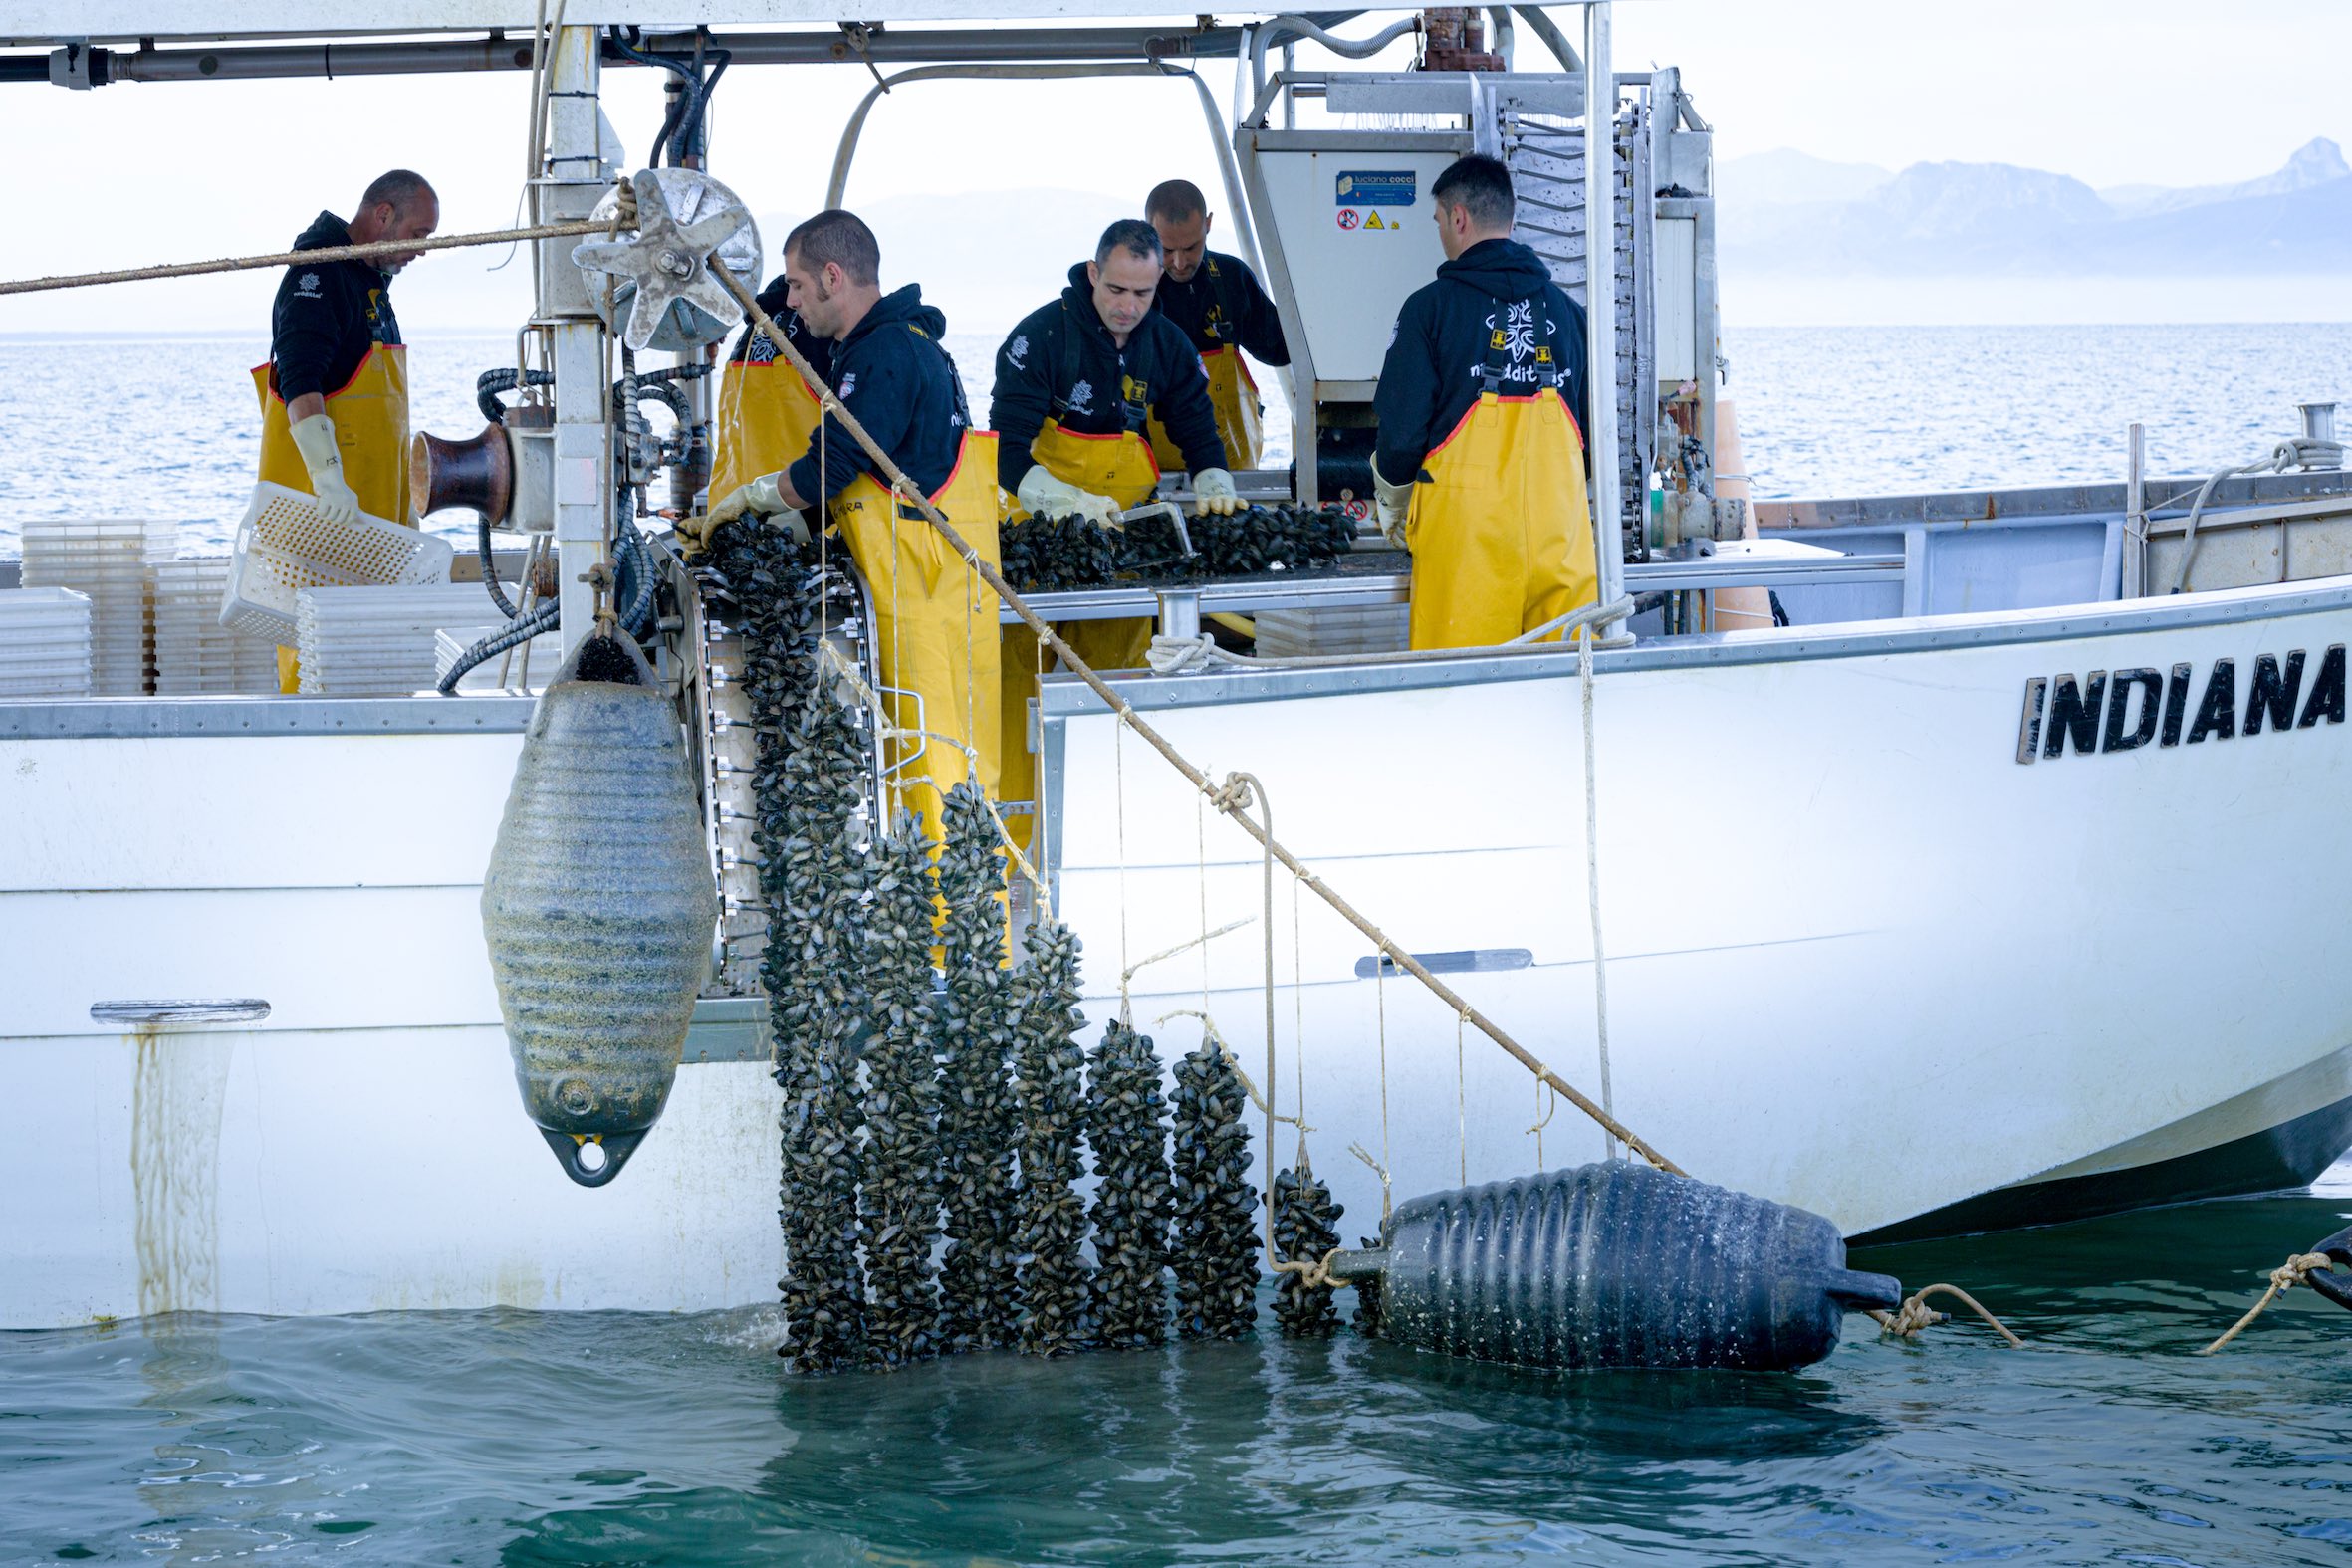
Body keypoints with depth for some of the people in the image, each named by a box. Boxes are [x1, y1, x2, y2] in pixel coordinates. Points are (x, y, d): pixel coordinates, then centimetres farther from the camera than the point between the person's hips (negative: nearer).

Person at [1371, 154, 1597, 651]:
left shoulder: (1433, 306, -3)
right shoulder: (1566, 310, 11)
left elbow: (1401, 428, -4)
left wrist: (1391, 507, 13)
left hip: (1465, 523, -4)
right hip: (1560, 526, 4)